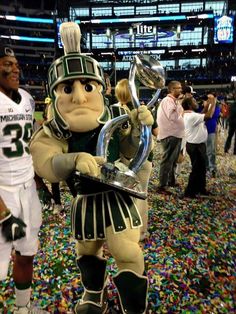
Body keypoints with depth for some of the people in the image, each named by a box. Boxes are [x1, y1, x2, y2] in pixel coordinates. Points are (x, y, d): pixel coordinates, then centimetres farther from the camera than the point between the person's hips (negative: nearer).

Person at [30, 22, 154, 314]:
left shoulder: (114, 120, -11)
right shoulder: (51, 133, -14)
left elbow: (131, 150, -3)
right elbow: (46, 164, -30)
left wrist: (140, 127, -22)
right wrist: (76, 159, -50)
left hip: (116, 196, -1)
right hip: (85, 201, 2)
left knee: (127, 253, -2)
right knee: (87, 250, 23)